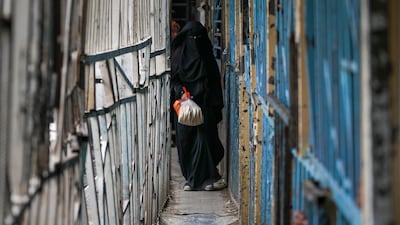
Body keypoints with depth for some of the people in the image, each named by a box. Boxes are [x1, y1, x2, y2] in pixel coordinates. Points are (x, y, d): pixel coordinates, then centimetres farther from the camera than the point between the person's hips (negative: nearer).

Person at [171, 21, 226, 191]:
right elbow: (174, 79, 3)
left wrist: (217, 105, 2)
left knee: (204, 137, -7)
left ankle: (206, 177, -3)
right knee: (186, 141, 0)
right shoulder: (178, 55, 4)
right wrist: (181, 92, -17)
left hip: (204, 105, 0)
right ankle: (191, 178, 9)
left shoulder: (207, 56, 7)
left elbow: (215, 81, 8)